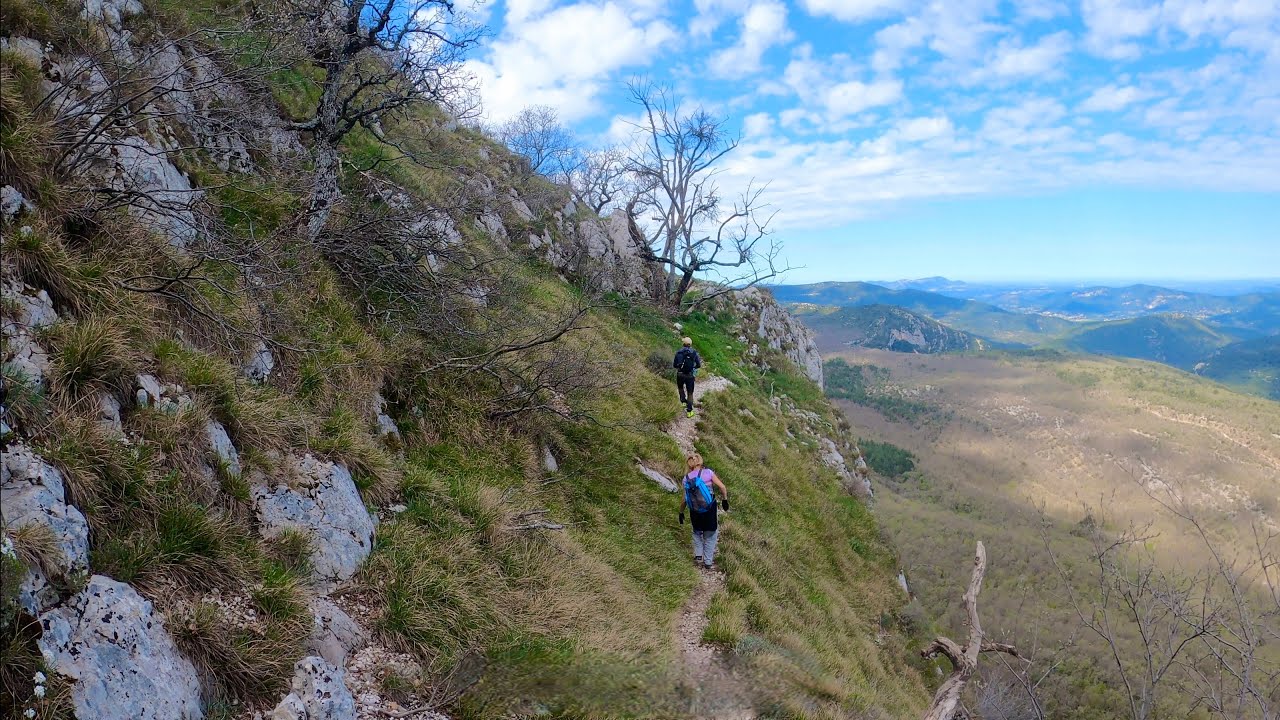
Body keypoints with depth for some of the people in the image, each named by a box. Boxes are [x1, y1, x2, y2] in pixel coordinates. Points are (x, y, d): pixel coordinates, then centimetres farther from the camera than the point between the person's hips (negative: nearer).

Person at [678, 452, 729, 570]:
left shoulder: (686, 478, -1)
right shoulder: (708, 472, -8)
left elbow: (684, 499, 2)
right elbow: (722, 487, -10)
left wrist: (681, 512, 15)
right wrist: (724, 500, 5)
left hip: (695, 511, 2)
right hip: (709, 509, -2)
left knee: (697, 532, 28)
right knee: (710, 536, 15)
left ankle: (698, 556, 20)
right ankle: (708, 562, 19)